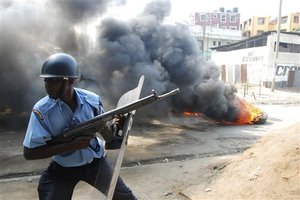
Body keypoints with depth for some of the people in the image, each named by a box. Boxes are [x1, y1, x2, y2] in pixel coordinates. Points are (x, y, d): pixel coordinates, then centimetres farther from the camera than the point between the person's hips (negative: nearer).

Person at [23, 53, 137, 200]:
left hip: (95, 162, 2)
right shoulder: (42, 110, -21)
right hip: (61, 170, -1)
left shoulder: (92, 100, -15)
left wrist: (113, 127, -23)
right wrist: (71, 145, -29)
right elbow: (29, 153, -20)